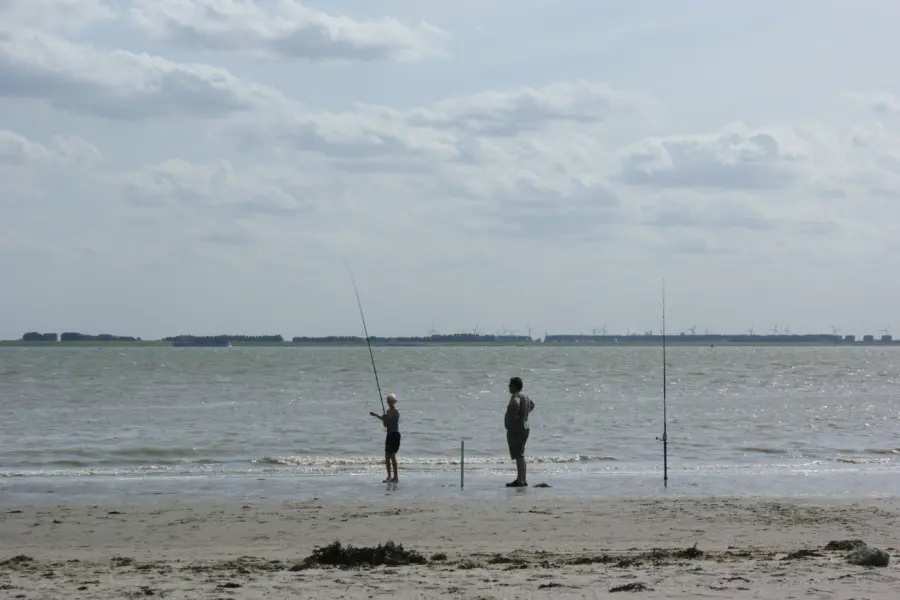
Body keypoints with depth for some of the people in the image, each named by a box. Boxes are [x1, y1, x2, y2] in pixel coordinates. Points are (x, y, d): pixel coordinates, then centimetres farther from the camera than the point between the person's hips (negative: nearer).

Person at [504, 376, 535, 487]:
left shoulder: (516, 396, -16)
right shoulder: (524, 396, 15)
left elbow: (515, 404, -40)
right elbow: (532, 404, 36)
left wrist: (514, 415, -25)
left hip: (516, 429, -10)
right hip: (523, 427, 10)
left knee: (519, 455, -11)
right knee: (520, 455, 15)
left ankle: (520, 480, -13)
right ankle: (522, 479, 20)